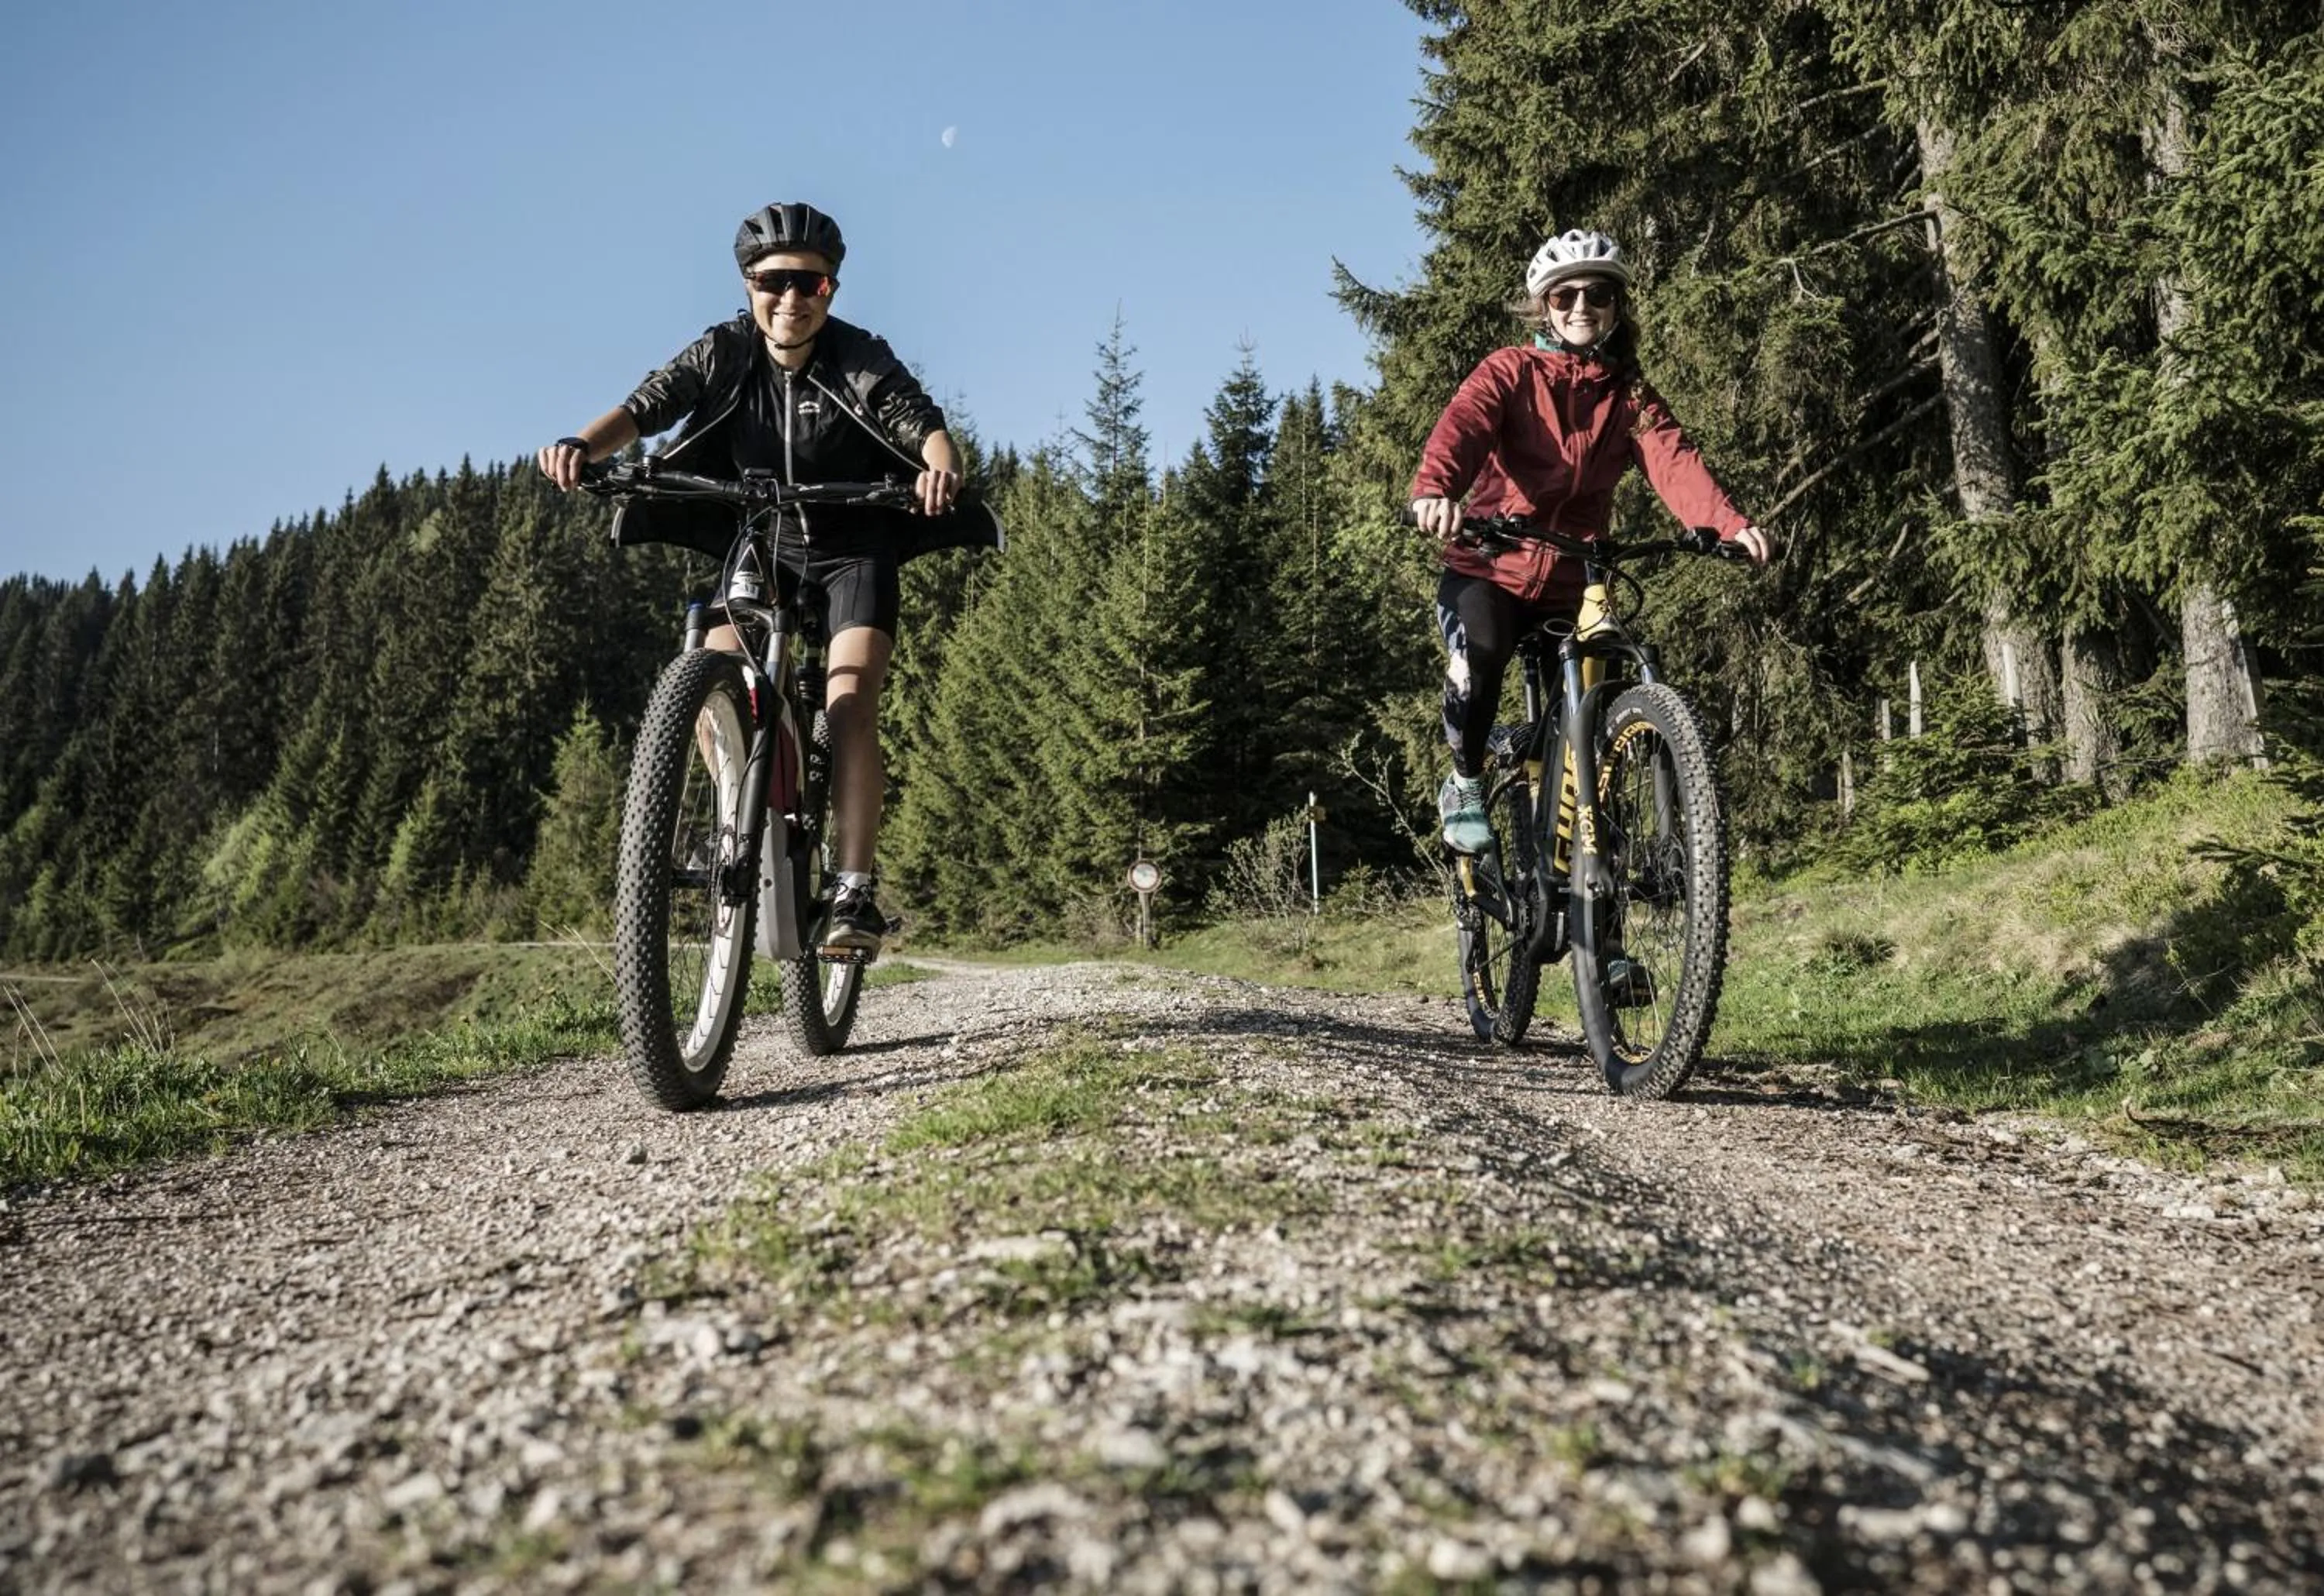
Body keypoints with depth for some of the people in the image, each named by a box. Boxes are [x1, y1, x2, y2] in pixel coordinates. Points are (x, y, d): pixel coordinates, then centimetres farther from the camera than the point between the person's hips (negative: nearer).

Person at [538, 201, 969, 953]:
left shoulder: (863, 362, -15)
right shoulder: (723, 354, -8)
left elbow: (926, 425, -28)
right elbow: (645, 406, -20)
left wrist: (941, 467, -53)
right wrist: (582, 446, -41)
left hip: (854, 548, -3)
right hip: (762, 545, 3)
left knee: (849, 700, -23)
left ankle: (856, 889, -22)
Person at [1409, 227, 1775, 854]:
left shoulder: (1631, 397, 8)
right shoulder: (1510, 372, -1)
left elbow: (1675, 464, -10)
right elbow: (1462, 425, -22)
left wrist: (1732, 524, -31)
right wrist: (1435, 489, -46)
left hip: (1571, 584, 4)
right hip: (1488, 571, -4)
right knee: (1480, 658, -32)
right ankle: (1465, 784, -7)